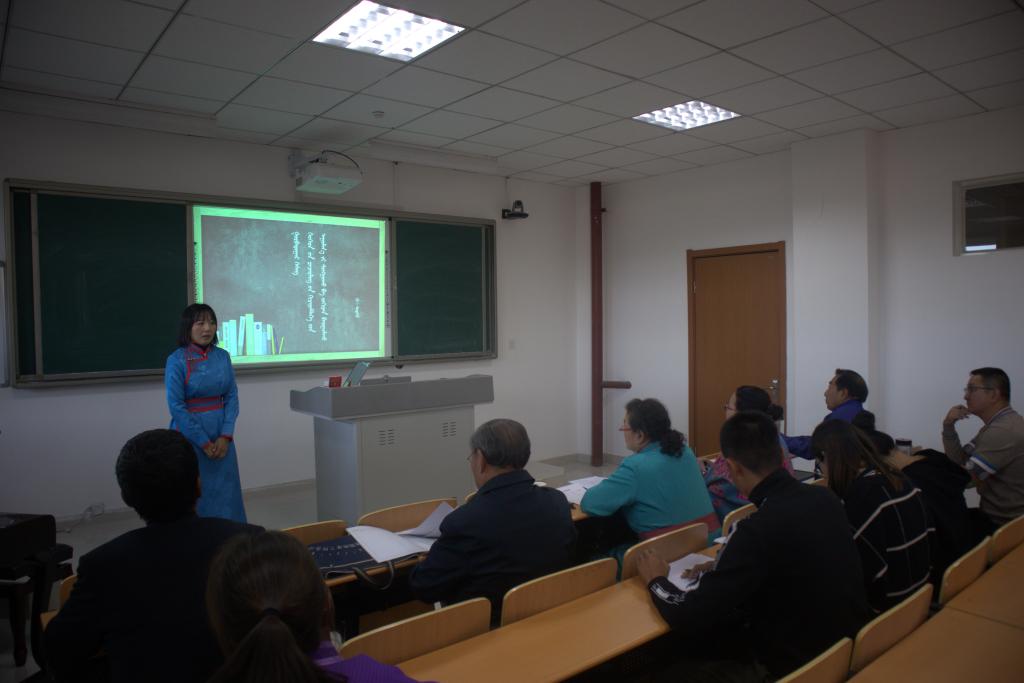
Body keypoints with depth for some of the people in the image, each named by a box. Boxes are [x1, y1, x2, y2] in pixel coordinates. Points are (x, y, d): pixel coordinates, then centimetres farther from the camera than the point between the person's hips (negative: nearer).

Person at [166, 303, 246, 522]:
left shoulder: (223, 356, 4)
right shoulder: (176, 360, -9)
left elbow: (232, 397, 2)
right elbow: (176, 406, -12)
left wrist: (225, 436, -9)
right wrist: (204, 442, -13)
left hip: (221, 435, 4)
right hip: (190, 435, -4)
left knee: (225, 494, 9)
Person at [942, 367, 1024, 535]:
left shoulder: (1003, 431, -24)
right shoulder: (997, 425, 12)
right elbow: (958, 461, 8)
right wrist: (948, 427, -6)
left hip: (1006, 526, -9)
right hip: (995, 515, 9)